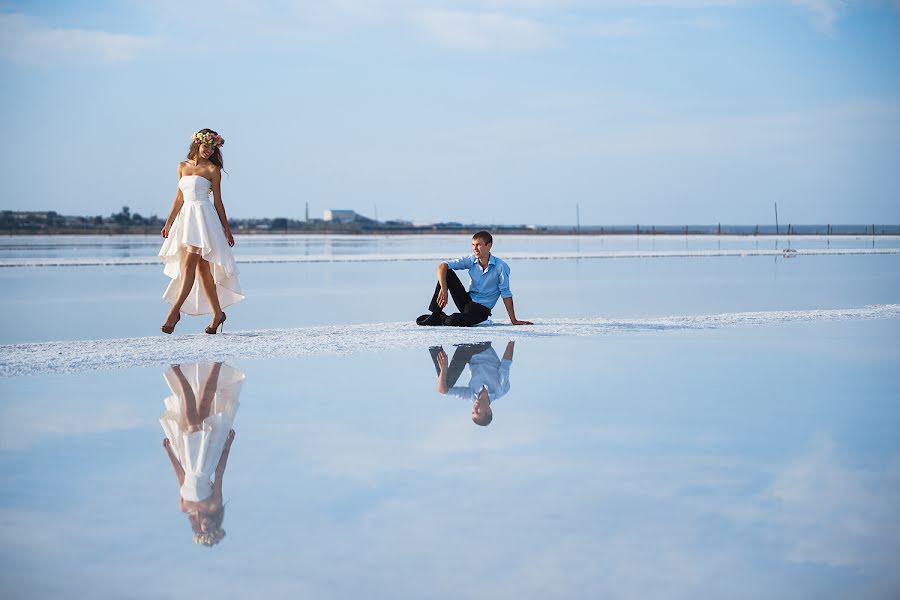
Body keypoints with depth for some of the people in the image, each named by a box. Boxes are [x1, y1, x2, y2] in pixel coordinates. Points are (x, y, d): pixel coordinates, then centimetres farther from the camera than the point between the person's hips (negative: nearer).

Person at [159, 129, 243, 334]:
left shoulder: (212, 169, 1)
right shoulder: (182, 166, 15)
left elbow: (218, 201, 3)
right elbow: (179, 198, 18)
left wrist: (226, 229, 4)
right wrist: (168, 223, 14)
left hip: (204, 216, -6)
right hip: (186, 217, 6)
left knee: (189, 265, -15)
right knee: (202, 269, 6)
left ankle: (175, 311, -18)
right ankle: (217, 313, 12)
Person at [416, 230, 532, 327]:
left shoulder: (501, 267, -16)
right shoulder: (471, 260, -5)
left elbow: (506, 294, -10)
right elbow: (442, 266, -12)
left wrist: (513, 321, -10)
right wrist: (443, 289, -28)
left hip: (482, 309, -5)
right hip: (466, 301, 5)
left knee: (453, 322, -35)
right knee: (447, 273, -16)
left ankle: (442, 319, 4)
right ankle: (435, 315, -12)